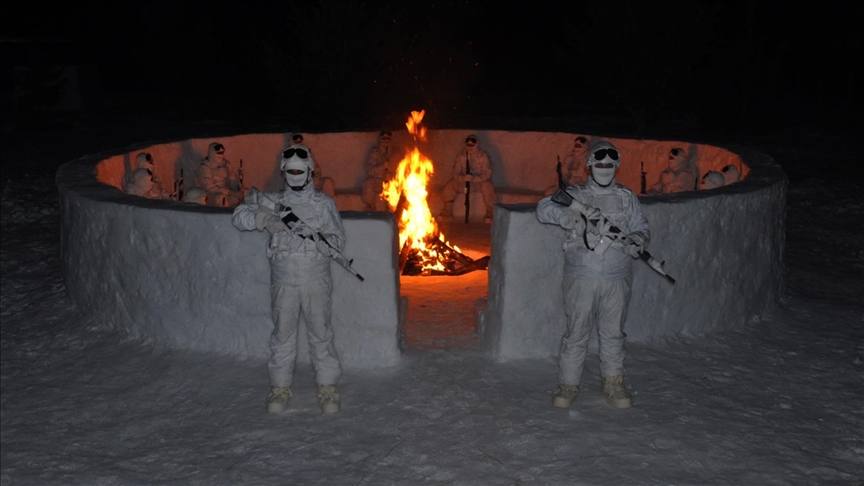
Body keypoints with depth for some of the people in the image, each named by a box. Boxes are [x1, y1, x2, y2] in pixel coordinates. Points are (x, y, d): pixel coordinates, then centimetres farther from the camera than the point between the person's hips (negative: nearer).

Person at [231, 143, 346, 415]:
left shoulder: (324, 204, 1)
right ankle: (280, 388, 20)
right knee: (282, 335, 7)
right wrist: (264, 217, -23)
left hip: (316, 282, -1)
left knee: (321, 334, 3)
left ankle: (327, 388, 14)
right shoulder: (274, 202, 4)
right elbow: (239, 217, -3)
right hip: (283, 282, 1)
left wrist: (308, 232, -22)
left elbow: (337, 243, -5)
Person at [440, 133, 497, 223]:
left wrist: (474, 178, -35)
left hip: (479, 181, -3)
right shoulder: (460, 155, -3)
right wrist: (462, 178, -31)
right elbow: (456, 172, -6)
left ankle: (490, 214, -25)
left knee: (487, 186, -35)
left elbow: (487, 173, -17)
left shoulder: (483, 155, -12)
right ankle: (448, 212, -12)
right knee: (450, 184, -22)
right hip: (463, 181, 3)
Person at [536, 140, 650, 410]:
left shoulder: (627, 198, 10)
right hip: (581, 278, -2)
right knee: (576, 332, 2)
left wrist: (638, 239, -15)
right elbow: (544, 208, -9)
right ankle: (568, 384, 14)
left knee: (613, 332, 11)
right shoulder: (575, 194, 3)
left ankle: (613, 384, 24)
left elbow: (641, 227, 10)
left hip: (616, 279, 2)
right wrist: (572, 214, -28)